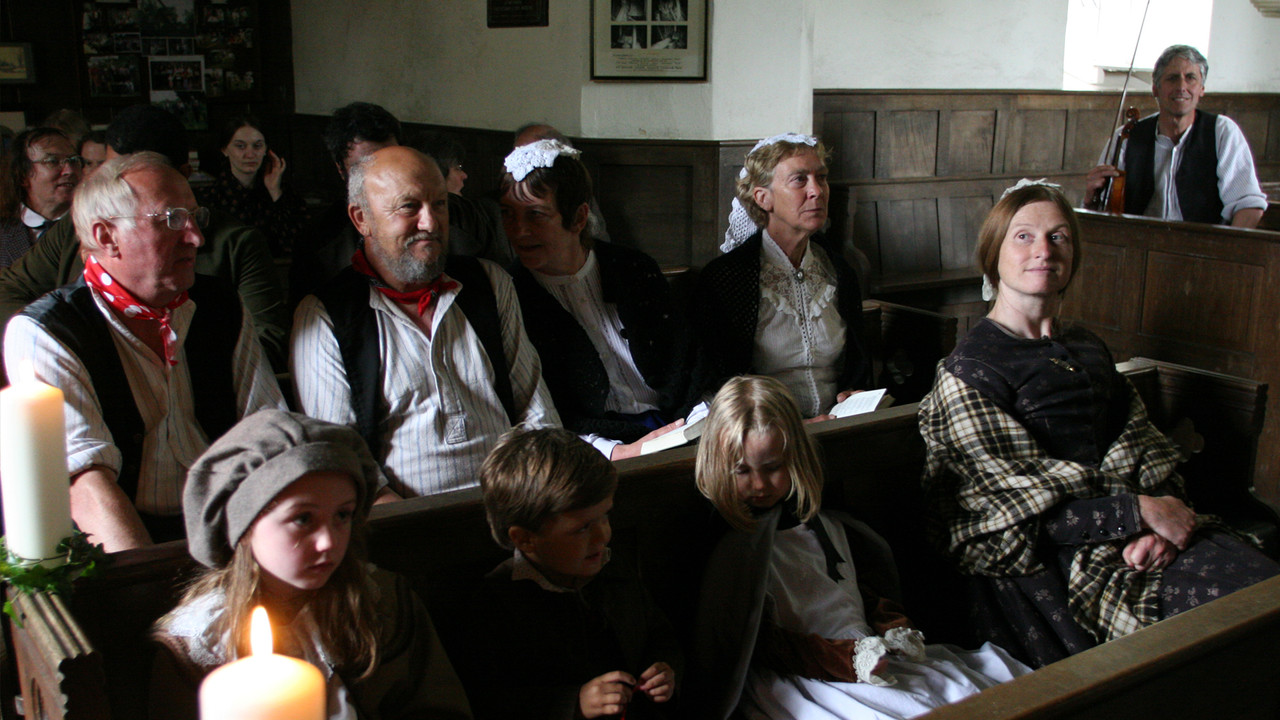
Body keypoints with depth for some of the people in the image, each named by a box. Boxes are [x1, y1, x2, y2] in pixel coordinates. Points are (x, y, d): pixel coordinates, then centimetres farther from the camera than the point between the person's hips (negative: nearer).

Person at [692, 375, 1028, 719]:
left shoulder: (828, 526, 15)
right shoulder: (733, 551, -7)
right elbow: (758, 644, -11)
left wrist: (894, 626, 5)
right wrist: (847, 660, -18)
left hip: (868, 650, 7)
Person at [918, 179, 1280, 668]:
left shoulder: (1088, 348, 20)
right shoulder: (968, 373, -3)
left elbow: (1144, 446, 11)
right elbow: (1019, 509, -9)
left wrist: (1160, 523, -10)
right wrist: (1140, 513, -14)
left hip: (1143, 536, 7)